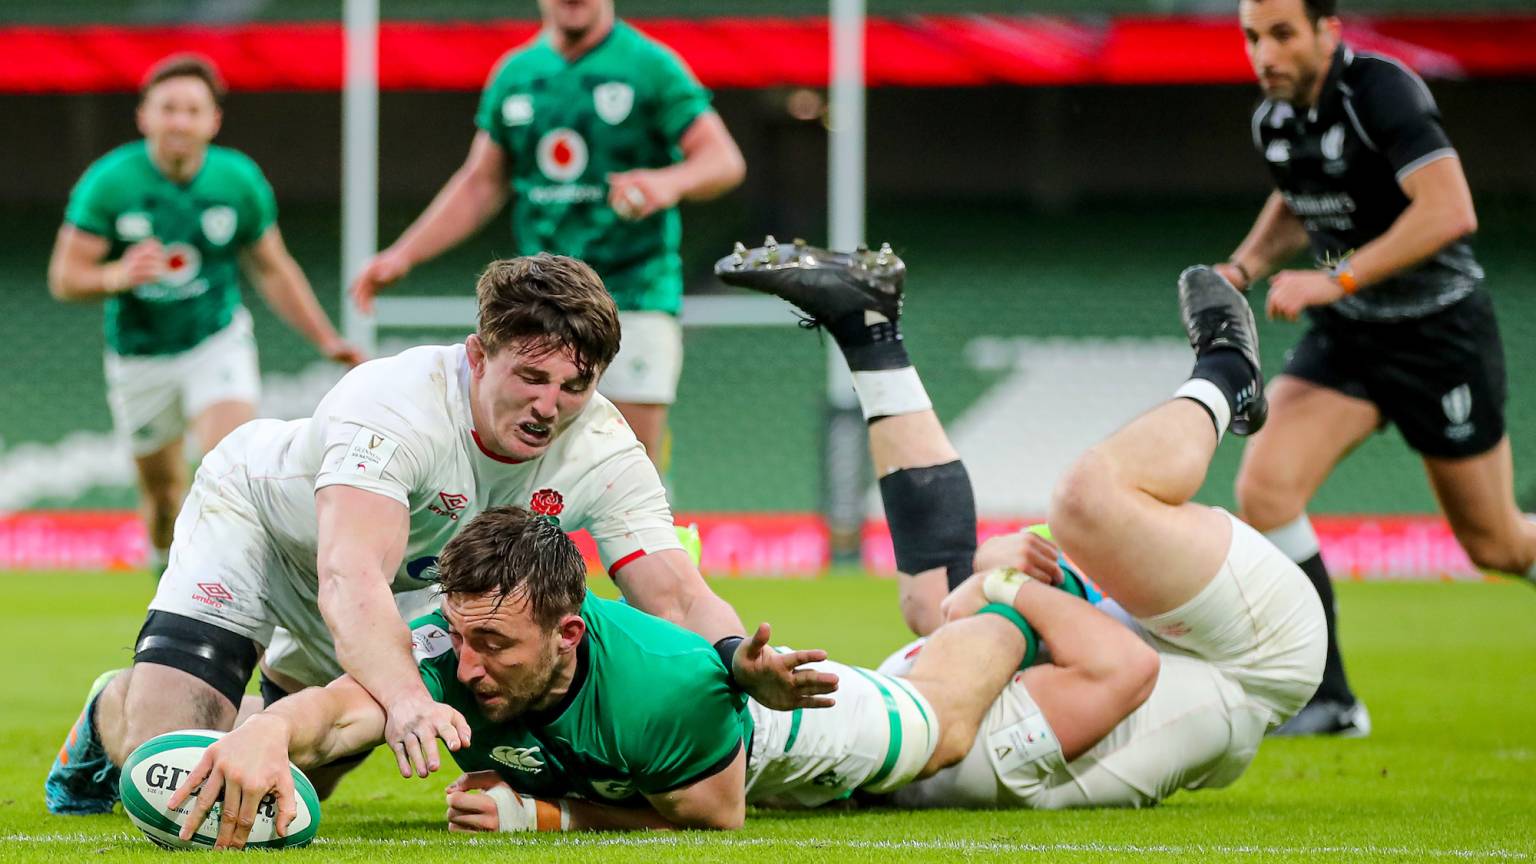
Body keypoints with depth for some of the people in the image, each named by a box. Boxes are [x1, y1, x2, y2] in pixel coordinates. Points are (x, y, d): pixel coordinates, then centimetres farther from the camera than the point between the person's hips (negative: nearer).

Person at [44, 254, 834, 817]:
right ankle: (111, 715, 19)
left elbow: (678, 596, -30)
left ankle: (265, 708, 45)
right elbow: (352, 577, -57)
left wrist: (740, 659, -55)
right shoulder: (394, 406, -43)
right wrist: (406, 700, -75)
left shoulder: (600, 451, -27)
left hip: (416, 587, 6)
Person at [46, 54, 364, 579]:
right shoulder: (107, 183, -15)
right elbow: (64, 278, -15)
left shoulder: (241, 181, -9)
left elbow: (273, 271, 6)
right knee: (162, 488, 11)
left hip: (218, 342, 0)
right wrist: (118, 276, -37)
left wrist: (327, 341, 4)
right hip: (140, 354, 0)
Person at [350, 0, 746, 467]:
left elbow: (725, 161, -9)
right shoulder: (514, 74, 12)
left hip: (634, 301, -4)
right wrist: (403, 254, 10)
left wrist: (669, 182, -31)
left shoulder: (651, 66, -2)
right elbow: (481, 184, 19)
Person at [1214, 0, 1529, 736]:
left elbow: (1449, 210, -32)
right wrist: (1244, 267, 4)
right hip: (1346, 338, 6)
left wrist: (1337, 279, -33)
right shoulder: (1274, 121, 0)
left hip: (1440, 335, -6)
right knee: (1263, 488, -17)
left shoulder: (1381, 91, -22)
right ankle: (1326, 701, -9)